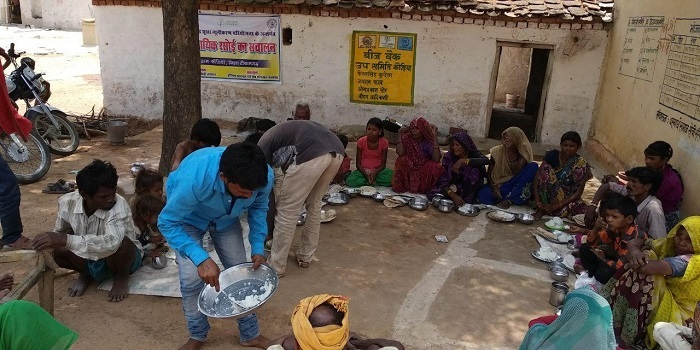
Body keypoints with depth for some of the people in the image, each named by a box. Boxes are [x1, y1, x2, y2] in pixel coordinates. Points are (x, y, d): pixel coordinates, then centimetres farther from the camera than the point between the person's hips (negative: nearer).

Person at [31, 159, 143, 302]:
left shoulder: (119, 206, -33)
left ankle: (122, 278, -4)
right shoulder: (68, 202, -18)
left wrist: (66, 240, -55)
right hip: (88, 259, 4)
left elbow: (111, 243, -51)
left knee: (122, 244, -36)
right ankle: (85, 273, 8)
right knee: (53, 249, -21)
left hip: (118, 258, -4)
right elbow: (60, 232, 2)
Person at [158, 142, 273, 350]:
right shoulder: (194, 179, -45)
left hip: (226, 218, 3)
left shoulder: (265, 176, -33)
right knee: (191, 279, -14)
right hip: (188, 218, -3)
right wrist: (201, 259, -38)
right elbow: (167, 223, -30)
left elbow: (259, 207, -9)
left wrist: (257, 247, -18)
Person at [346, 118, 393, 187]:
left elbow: (383, 164, -4)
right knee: (350, 181, -31)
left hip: (378, 170, 1)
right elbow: (358, 163, -5)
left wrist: (375, 173, -24)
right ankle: (375, 182, -19)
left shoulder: (384, 143, -9)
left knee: (392, 176, -31)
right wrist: (366, 175, -22)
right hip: (363, 170, -1)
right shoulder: (361, 141, -9)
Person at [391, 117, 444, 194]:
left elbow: (436, 159, -24)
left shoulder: (429, 141, -8)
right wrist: (400, 134, -18)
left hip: (425, 172, 0)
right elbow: (400, 153, -23)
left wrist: (434, 137, -24)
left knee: (436, 167, -28)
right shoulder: (407, 138, -5)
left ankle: (425, 188, -4)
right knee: (402, 160, -27)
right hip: (409, 171, 0)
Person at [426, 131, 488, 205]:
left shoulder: (474, 154, -11)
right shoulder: (448, 156, -9)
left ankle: (466, 200, -21)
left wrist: (463, 161, -40)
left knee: (475, 169, -28)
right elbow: (443, 180, -14)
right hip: (451, 188, 1)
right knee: (431, 194, -27)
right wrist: (453, 195, -31)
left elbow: (486, 160, -35)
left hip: (468, 191, 0)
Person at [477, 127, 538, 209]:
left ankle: (509, 199, -22)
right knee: (483, 195, -32)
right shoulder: (497, 151, -6)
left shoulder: (523, 154, -8)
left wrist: (511, 153, -29)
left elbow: (518, 174, -21)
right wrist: (493, 188, -20)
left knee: (533, 166, -24)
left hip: (515, 186, 1)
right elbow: (489, 173, -2)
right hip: (498, 184, -1)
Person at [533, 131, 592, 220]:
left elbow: (578, 192, -12)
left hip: (567, 199, 0)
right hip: (545, 195, 0)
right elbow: (538, 176, -12)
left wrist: (557, 205, -24)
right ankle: (543, 207, -19)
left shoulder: (581, 165, -11)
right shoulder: (552, 156, -7)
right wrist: (537, 199, -26)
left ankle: (543, 209, -13)